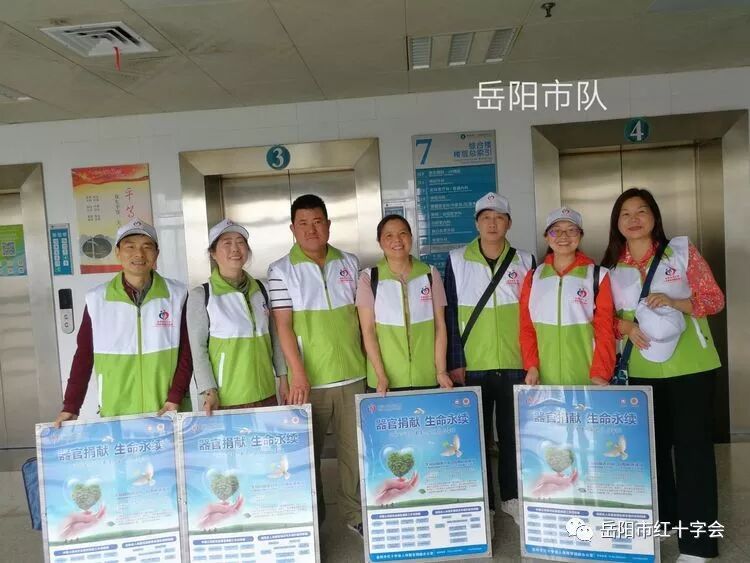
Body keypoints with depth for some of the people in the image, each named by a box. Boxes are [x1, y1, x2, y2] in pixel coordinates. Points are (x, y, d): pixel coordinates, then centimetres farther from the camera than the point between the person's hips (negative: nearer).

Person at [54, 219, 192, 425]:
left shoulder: (176, 295, -2)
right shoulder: (97, 299, 0)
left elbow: (186, 353, -2)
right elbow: (84, 356, 5)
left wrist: (175, 398, -10)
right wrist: (70, 406, 1)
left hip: (168, 412, 0)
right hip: (116, 414, 1)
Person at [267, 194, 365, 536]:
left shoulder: (349, 263, 7)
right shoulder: (281, 270, -3)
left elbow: (360, 316, 13)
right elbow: (283, 324, -9)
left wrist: (368, 360, 11)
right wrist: (297, 373, -17)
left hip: (352, 375, 3)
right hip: (308, 379, -2)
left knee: (355, 448, 10)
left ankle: (356, 514, 27)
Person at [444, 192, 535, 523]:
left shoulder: (525, 261, 5)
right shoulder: (457, 260, 1)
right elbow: (451, 315, -1)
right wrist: (454, 362, -5)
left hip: (515, 364, 1)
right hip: (472, 365, -1)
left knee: (513, 434, 10)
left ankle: (512, 496, 28)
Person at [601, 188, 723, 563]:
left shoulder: (682, 250, -4)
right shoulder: (611, 267, 4)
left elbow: (715, 299, -5)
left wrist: (675, 302, -22)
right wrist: (626, 326, -15)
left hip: (690, 366, -3)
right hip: (640, 371, 3)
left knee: (692, 447, 0)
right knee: (652, 445, 15)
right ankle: (660, 521, 33)